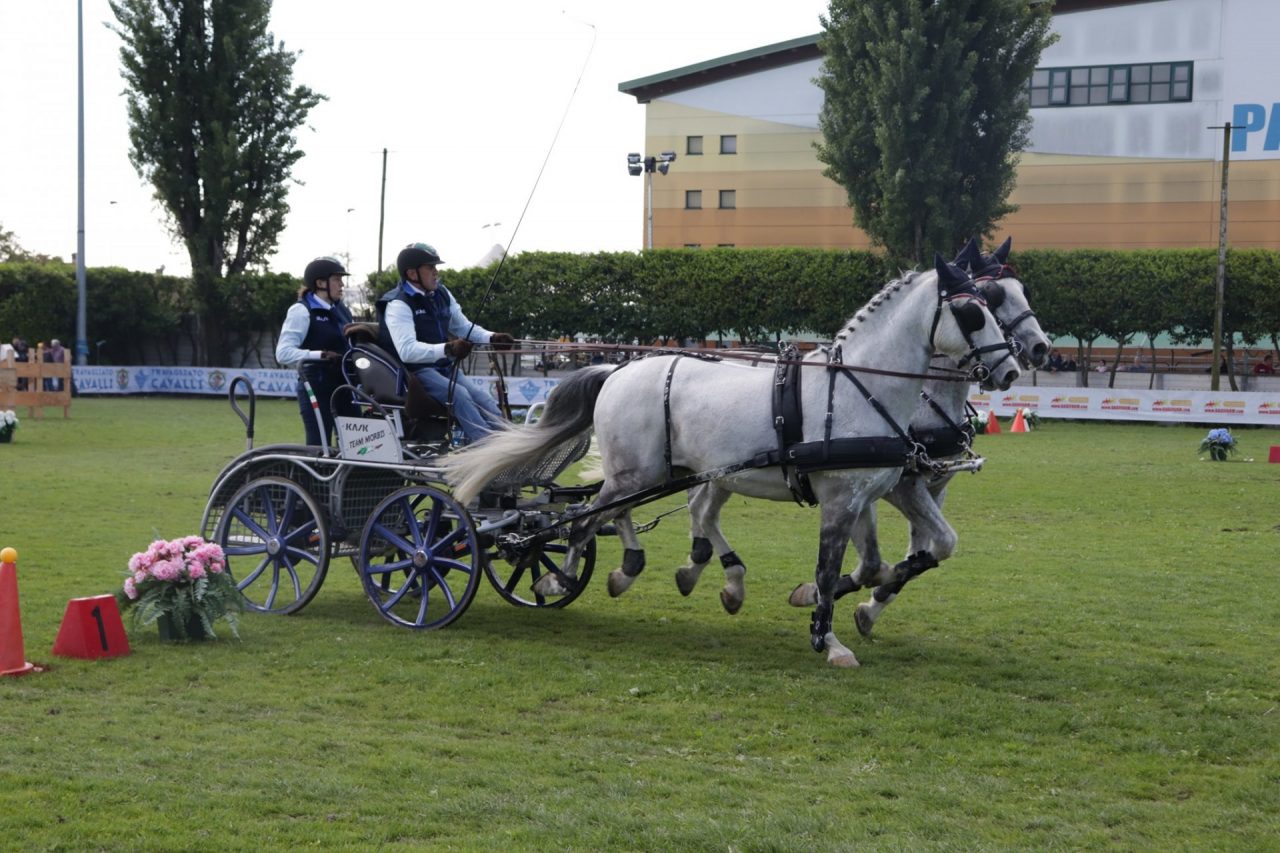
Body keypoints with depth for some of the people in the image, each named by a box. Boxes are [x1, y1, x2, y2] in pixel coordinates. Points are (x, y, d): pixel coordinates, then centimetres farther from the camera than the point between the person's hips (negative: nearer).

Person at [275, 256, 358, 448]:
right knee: (319, 448, -6)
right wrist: (321, 355, -25)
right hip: (316, 389, -7)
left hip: (342, 387, 7)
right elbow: (284, 353, -17)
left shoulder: (341, 310, 15)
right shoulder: (302, 311, -7)